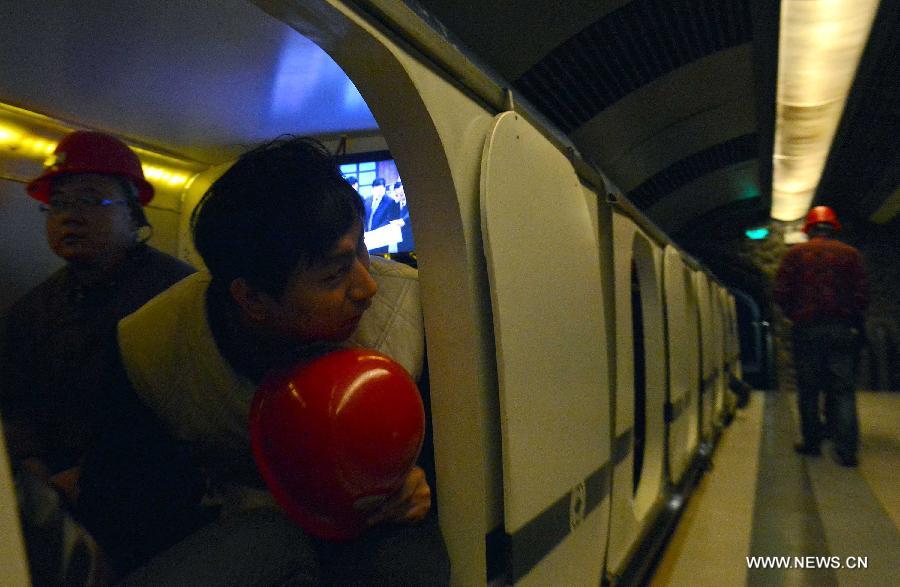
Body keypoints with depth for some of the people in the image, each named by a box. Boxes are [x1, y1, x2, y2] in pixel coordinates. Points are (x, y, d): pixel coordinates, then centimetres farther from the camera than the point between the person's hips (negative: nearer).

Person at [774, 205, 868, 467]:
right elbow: (862, 294, -1)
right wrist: (849, 317, 14)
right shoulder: (850, 253, 4)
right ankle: (846, 450, -3)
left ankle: (812, 442, 13)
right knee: (843, 389, 2)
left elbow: (782, 293, -5)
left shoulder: (795, 253, 1)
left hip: (806, 328, -1)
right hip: (842, 329, 1)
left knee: (809, 389, 8)